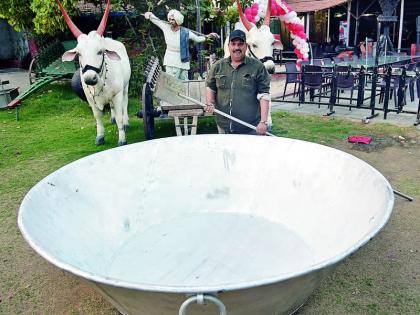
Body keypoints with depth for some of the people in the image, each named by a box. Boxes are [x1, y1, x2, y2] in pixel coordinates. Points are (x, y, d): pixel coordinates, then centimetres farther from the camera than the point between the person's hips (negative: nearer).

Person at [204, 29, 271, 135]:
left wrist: (263, 122, -13)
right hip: (224, 126, 3)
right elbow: (210, 87, 19)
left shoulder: (257, 67, -1)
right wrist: (209, 104, -2)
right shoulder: (218, 66, 9)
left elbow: (264, 95, -6)